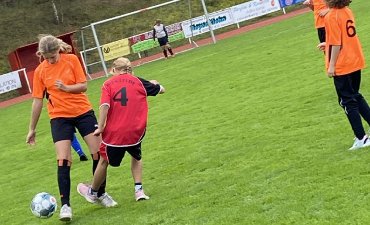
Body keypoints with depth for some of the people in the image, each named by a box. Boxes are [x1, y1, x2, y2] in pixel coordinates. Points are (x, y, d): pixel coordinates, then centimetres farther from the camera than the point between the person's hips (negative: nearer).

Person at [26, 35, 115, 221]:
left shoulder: (71, 60, -8)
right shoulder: (40, 71, -4)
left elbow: (84, 86, -7)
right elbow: (37, 100, 2)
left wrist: (66, 87, -27)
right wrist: (32, 129, 5)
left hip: (83, 111, 1)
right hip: (59, 117, 0)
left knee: (98, 152, 1)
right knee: (63, 160, -11)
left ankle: (101, 193, 21)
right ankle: (65, 205, -6)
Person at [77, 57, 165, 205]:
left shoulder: (108, 84, 2)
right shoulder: (138, 82, 5)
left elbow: (105, 105, -14)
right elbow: (161, 90, 17)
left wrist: (100, 127, -15)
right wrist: (154, 83, 39)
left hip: (114, 132, -1)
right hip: (136, 131, 1)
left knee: (104, 161, 18)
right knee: (136, 157, 28)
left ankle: (92, 193, 36)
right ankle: (139, 190, 15)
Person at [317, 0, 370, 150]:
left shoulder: (331, 16, -18)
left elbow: (336, 44, -19)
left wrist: (331, 65, -14)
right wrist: (328, 44, 22)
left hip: (342, 66, -8)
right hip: (355, 62, 8)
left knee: (347, 101, 2)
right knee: (355, 96, 22)